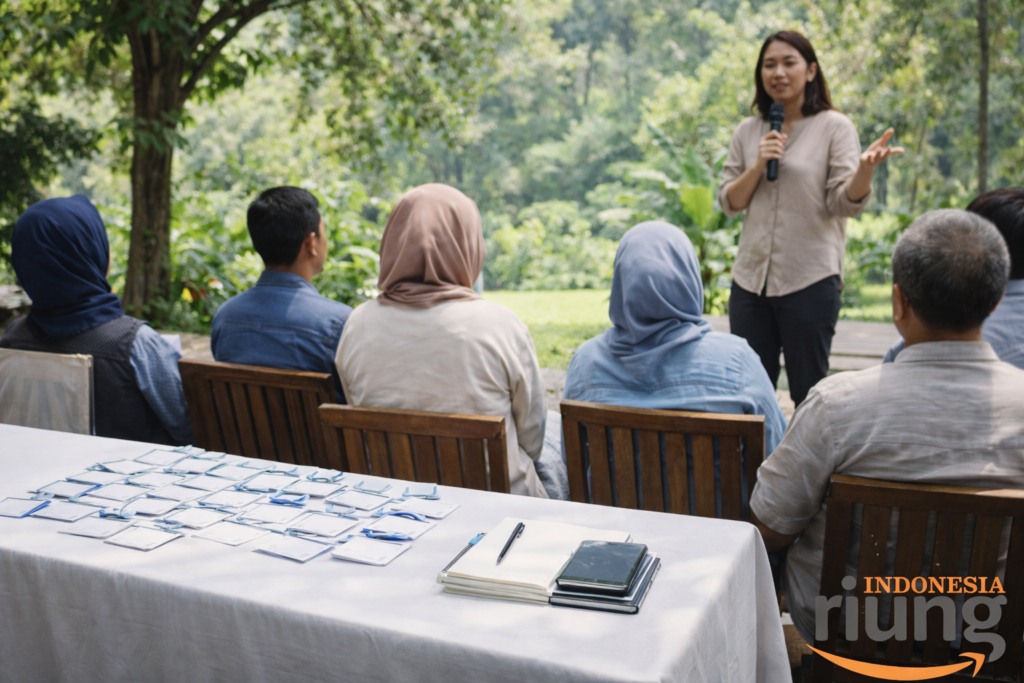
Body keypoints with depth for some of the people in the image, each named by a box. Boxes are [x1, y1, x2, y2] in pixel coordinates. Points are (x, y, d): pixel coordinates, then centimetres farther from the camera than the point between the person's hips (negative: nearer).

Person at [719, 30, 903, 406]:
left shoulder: (835, 127, -1)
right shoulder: (748, 132, 11)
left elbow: (845, 203, -10)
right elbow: (728, 202, 8)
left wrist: (866, 167, -30)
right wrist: (758, 166, -8)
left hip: (810, 280, -4)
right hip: (750, 279, 4)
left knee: (809, 394, 5)